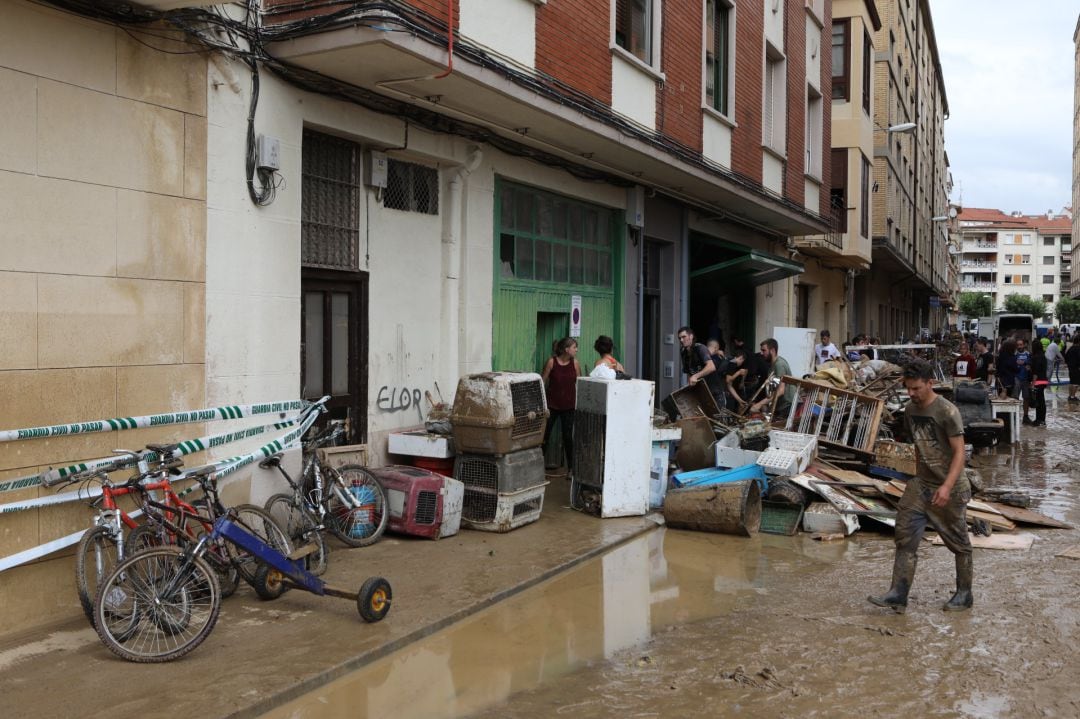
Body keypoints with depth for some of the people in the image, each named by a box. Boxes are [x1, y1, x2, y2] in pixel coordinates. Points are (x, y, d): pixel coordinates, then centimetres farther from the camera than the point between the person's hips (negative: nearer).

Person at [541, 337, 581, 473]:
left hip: (569, 406, 2)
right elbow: (542, 383, -6)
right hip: (552, 405, -2)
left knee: (568, 436, 7)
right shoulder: (551, 362, -9)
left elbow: (579, 384, 7)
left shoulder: (575, 363, -1)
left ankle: (571, 467, 16)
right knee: (545, 435, 4)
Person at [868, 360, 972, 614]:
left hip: (949, 489, -6)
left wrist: (947, 486, -30)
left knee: (958, 542, 9)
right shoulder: (910, 410, 4)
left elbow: (959, 453, -20)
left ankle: (964, 594, 25)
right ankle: (898, 594, -2)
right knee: (905, 535, -3)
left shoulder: (947, 412, -18)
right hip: (920, 484, 6)